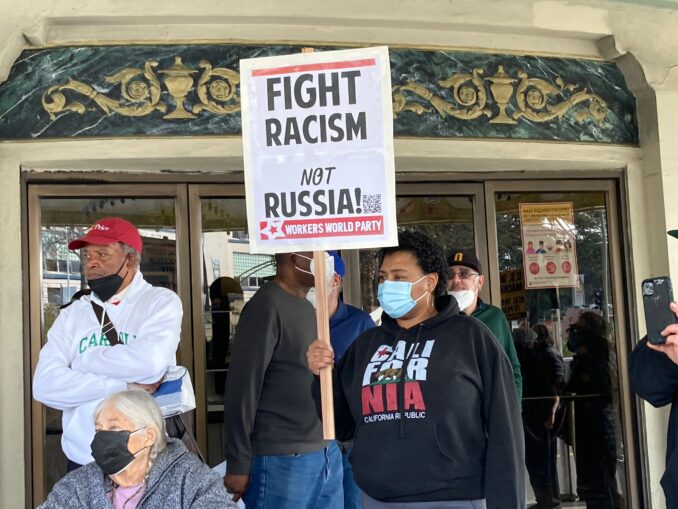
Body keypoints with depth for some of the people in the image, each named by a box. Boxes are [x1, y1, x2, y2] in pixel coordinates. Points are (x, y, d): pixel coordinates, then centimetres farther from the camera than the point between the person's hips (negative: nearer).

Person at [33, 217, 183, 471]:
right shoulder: (72, 313, 6)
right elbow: (44, 385, -7)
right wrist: (123, 386, -16)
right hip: (82, 460, 3)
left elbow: (152, 361, -23)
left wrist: (82, 362, -9)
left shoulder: (161, 301, -4)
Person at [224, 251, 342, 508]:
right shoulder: (267, 306, -12)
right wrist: (238, 464, -14)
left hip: (328, 456, 8)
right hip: (283, 460, -8)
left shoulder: (307, 308, 14)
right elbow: (243, 388, -14)